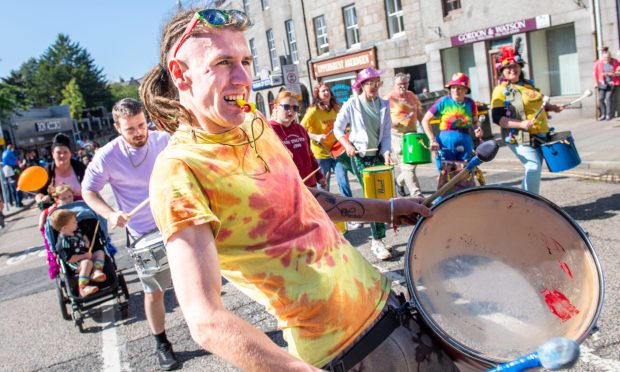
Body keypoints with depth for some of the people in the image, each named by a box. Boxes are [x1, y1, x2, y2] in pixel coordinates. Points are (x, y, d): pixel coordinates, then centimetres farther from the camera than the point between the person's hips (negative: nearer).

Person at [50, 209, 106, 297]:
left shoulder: (76, 230, 2)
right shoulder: (63, 242, -22)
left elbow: (84, 236, 25)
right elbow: (69, 259, -22)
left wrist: (87, 242, 4)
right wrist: (84, 256, -22)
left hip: (87, 256, 9)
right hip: (76, 263, -9)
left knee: (100, 252, -3)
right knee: (88, 263, -34)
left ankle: (96, 271, -28)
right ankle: (83, 288, -41)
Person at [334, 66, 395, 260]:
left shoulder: (383, 105, 4)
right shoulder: (351, 104, -7)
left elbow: (386, 133, 4)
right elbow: (338, 128, 0)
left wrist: (386, 153, -10)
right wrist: (347, 145, -15)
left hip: (379, 155, 4)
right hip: (360, 157, -4)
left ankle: (378, 239, 19)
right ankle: (377, 241, -2)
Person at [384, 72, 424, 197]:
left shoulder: (412, 95, 12)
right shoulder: (389, 99, -7)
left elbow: (418, 112, 20)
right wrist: (391, 123, -26)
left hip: (412, 133, 6)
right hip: (398, 135, -6)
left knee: (412, 163, 12)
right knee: (408, 166, -7)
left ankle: (400, 181, 39)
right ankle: (417, 195, -4)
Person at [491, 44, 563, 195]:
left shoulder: (528, 84, 15)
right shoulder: (501, 91, -8)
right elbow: (497, 117, -17)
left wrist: (552, 108, 13)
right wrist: (520, 124, -26)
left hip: (540, 136, 8)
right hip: (520, 139, -8)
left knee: (533, 169, 12)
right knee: (534, 167, -17)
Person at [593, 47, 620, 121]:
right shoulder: (598, 63, -5)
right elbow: (595, 73, 6)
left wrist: (611, 74, -17)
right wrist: (596, 83, 3)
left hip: (612, 83, -2)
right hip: (602, 83, 2)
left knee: (608, 97, -14)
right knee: (601, 98, -7)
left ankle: (609, 115, -8)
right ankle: (603, 114, 6)